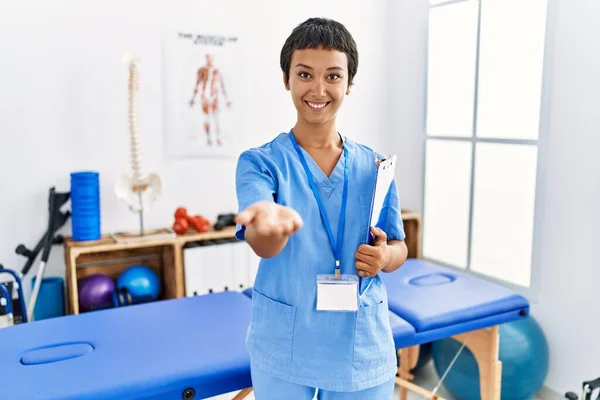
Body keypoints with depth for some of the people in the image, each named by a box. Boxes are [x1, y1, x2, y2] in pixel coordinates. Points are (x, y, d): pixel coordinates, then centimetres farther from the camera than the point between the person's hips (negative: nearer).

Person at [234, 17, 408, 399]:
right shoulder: (259, 162, -8)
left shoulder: (375, 168, 0)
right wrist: (272, 224, -47)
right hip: (282, 351, -2)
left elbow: (399, 247, 10)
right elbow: (262, 246, -24)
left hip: (363, 350, 2)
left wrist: (384, 258, -13)